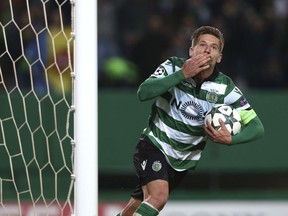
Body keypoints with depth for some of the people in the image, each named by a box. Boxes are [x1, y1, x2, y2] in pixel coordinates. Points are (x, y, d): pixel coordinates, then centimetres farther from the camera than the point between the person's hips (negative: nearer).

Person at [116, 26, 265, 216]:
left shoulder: (225, 88, -10)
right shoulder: (174, 67, -13)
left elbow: (257, 127, -12)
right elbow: (143, 93, -29)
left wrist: (230, 139, -32)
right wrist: (182, 74, -33)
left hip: (184, 161, 3)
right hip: (154, 145, -3)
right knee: (159, 195, -27)